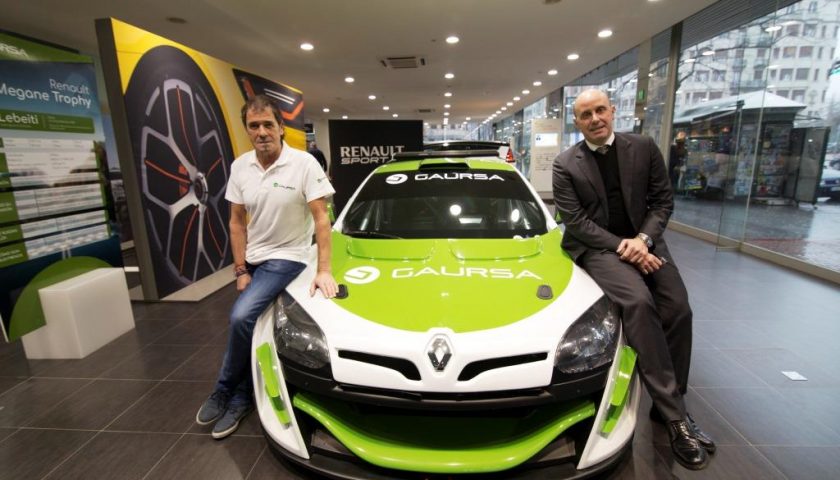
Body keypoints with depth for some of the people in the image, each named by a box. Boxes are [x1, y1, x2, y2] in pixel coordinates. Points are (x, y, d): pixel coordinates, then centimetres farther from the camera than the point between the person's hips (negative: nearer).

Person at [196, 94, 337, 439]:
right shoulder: (240, 167, 1)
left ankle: (225, 391, 5)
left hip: (286, 258, -5)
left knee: (241, 318, -20)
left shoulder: (304, 164, -14)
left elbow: (321, 219, -15)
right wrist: (241, 270, 0)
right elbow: (237, 222, 5)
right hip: (253, 259, 5)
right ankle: (241, 399, 25)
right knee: (248, 324, 7)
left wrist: (324, 270, -21)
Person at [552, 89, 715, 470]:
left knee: (677, 309, -13)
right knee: (639, 303, -28)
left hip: (643, 241, 4)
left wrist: (643, 239, -12)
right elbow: (576, 221, -8)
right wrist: (620, 246, -18)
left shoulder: (643, 148, 7)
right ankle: (675, 417, -19)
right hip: (596, 247, -4)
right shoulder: (565, 165, -2)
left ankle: (667, 406, 7)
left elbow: (662, 199, 5)